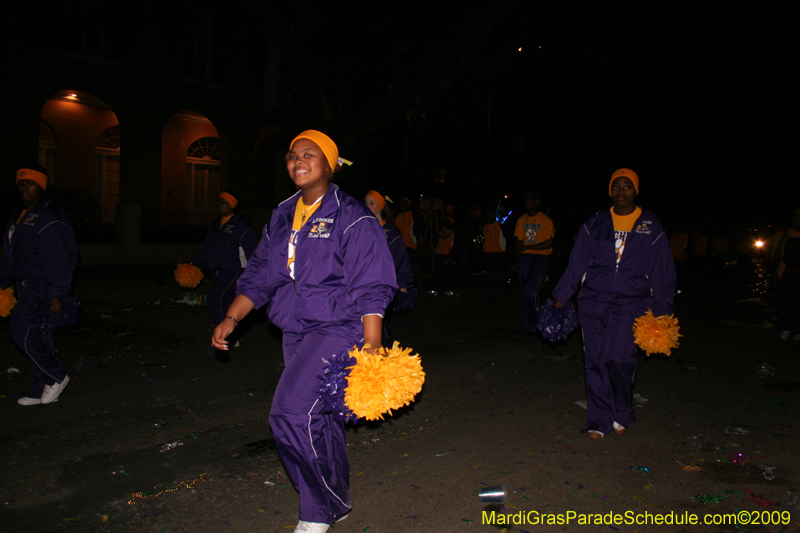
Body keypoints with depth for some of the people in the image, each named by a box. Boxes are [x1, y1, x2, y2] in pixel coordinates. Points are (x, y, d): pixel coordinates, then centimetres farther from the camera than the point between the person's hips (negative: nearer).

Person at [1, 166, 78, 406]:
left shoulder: (50, 219, -14)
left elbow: (56, 259, -20)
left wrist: (55, 294, -24)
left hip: (42, 285, -9)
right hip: (26, 284, 9)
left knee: (20, 329, -16)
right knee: (39, 335, 11)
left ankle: (56, 376, -1)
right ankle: (42, 390, 19)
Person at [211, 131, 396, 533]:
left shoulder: (352, 218, -9)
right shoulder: (282, 216, 12)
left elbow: (370, 290, -13)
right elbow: (259, 276, 16)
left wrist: (372, 349, -19)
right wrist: (231, 319, 6)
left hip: (337, 331, -7)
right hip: (295, 335, 7)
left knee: (292, 413, -18)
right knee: (318, 422, 14)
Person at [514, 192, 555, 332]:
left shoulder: (546, 220, -2)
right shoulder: (521, 220, 15)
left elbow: (549, 242, -9)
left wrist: (527, 247, -14)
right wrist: (517, 258, 3)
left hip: (540, 257, -5)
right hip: (525, 258, 5)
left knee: (529, 290, -18)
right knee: (523, 292, 2)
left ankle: (535, 324, -1)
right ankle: (527, 325, 14)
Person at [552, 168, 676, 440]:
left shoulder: (651, 227, 7)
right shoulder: (595, 224, 9)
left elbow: (662, 274, 10)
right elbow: (576, 263, 9)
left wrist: (661, 310, 6)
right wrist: (561, 295, 4)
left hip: (631, 304, -1)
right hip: (593, 302, 2)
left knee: (619, 358, -12)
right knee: (596, 361, -1)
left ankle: (622, 414, 15)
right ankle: (599, 420, 13)